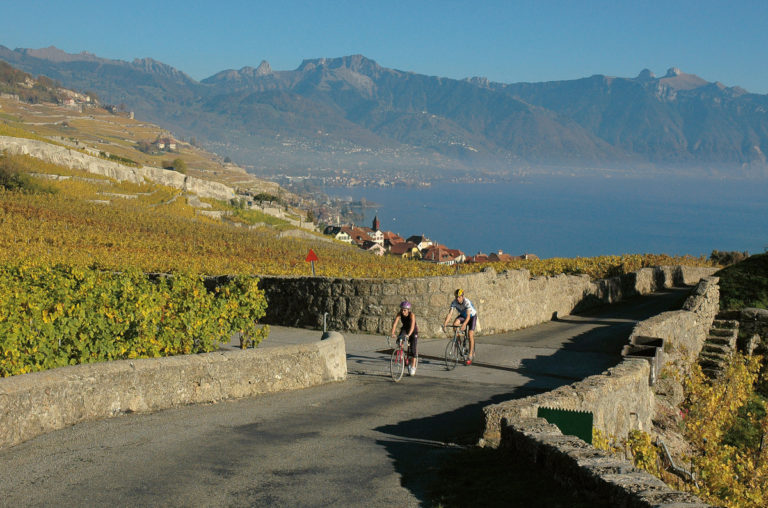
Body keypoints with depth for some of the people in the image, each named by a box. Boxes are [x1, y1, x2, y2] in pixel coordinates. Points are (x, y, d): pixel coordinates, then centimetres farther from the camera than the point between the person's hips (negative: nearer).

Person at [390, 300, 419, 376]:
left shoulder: (411, 315, -32)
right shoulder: (399, 313, -22)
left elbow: (412, 326, -44)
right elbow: (395, 323, -31)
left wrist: (408, 335, -60)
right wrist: (392, 333, -47)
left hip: (413, 331, -3)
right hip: (404, 329, 3)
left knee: (413, 349, -9)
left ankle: (413, 367, 0)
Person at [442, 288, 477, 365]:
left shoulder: (467, 302, -35)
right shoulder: (454, 302, -23)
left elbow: (468, 315, -42)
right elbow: (449, 313, -29)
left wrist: (464, 324, -59)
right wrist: (445, 323, -44)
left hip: (472, 316, -4)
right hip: (462, 315, 4)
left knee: (470, 334, -17)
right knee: (455, 323, -28)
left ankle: (470, 355, -11)